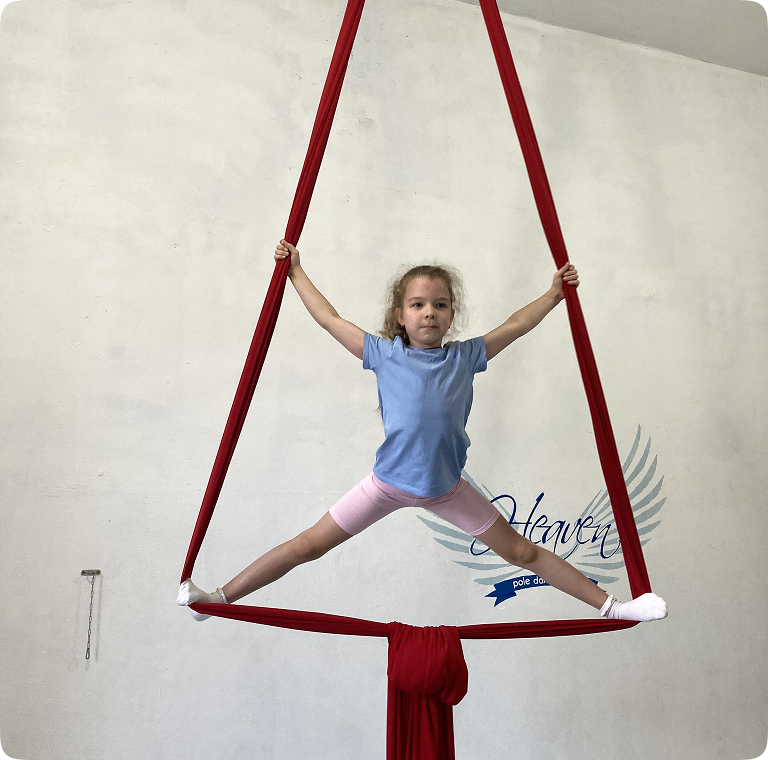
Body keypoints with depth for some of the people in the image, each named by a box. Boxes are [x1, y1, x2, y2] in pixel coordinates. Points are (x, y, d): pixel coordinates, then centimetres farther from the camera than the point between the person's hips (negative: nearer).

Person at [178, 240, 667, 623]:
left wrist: (555, 293, 15)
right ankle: (221, 597, 15)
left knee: (520, 550, 12)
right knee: (310, 545, 1)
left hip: (447, 487, 2)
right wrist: (295, 271, 13)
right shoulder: (384, 353, -2)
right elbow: (329, 318, 6)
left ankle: (609, 605, 24)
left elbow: (517, 325, 13)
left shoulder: (465, 357, 1)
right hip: (388, 482, -1)